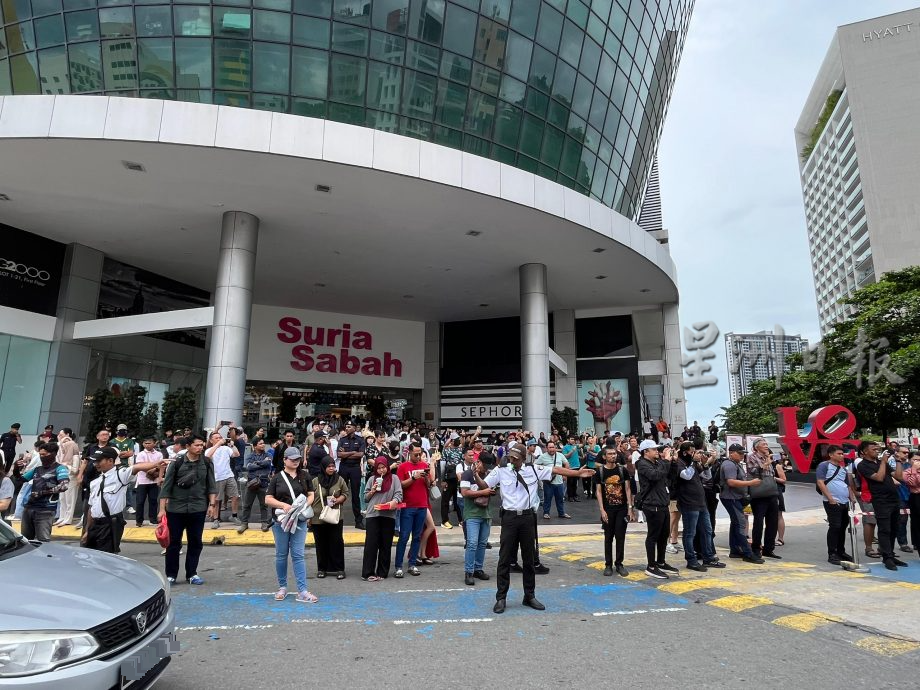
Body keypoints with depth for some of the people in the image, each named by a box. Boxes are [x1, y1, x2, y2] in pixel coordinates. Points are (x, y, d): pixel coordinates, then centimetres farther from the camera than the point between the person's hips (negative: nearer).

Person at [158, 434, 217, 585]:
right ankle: (171, 575, 21)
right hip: (176, 509, -2)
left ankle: (192, 574, 21)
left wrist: (212, 504, -3)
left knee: (195, 543, 9)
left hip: (198, 509, 2)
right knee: (173, 543, 7)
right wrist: (162, 509, -7)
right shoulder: (177, 463, -6)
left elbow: (211, 485, 4)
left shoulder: (207, 463, 1)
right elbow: (166, 486, -4)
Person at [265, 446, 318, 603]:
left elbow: (311, 495, 7)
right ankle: (282, 587, 27)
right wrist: (283, 505, -17)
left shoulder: (304, 476, 5)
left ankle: (302, 591, 0)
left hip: (300, 520, 0)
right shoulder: (277, 477, 1)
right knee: (281, 554, 10)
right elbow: (268, 499, -1)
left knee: (298, 555, -2)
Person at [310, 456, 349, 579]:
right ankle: (321, 568, 25)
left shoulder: (340, 480, 1)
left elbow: (345, 494, 8)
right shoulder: (315, 481, -1)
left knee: (337, 543, 2)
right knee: (321, 544, 10)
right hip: (318, 518, 0)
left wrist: (337, 500, -12)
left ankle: (339, 569, 12)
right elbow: (310, 499, 3)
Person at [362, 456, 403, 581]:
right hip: (372, 515, 0)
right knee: (371, 544, -3)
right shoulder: (372, 479, 13)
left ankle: (382, 573, 16)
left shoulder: (394, 478, 8)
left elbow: (399, 493, -2)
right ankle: (368, 573, 2)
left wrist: (394, 501, -22)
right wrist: (372, 491, -2)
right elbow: (365, 498, 16)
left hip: (388, 515, 0)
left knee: (386, 545, 6)